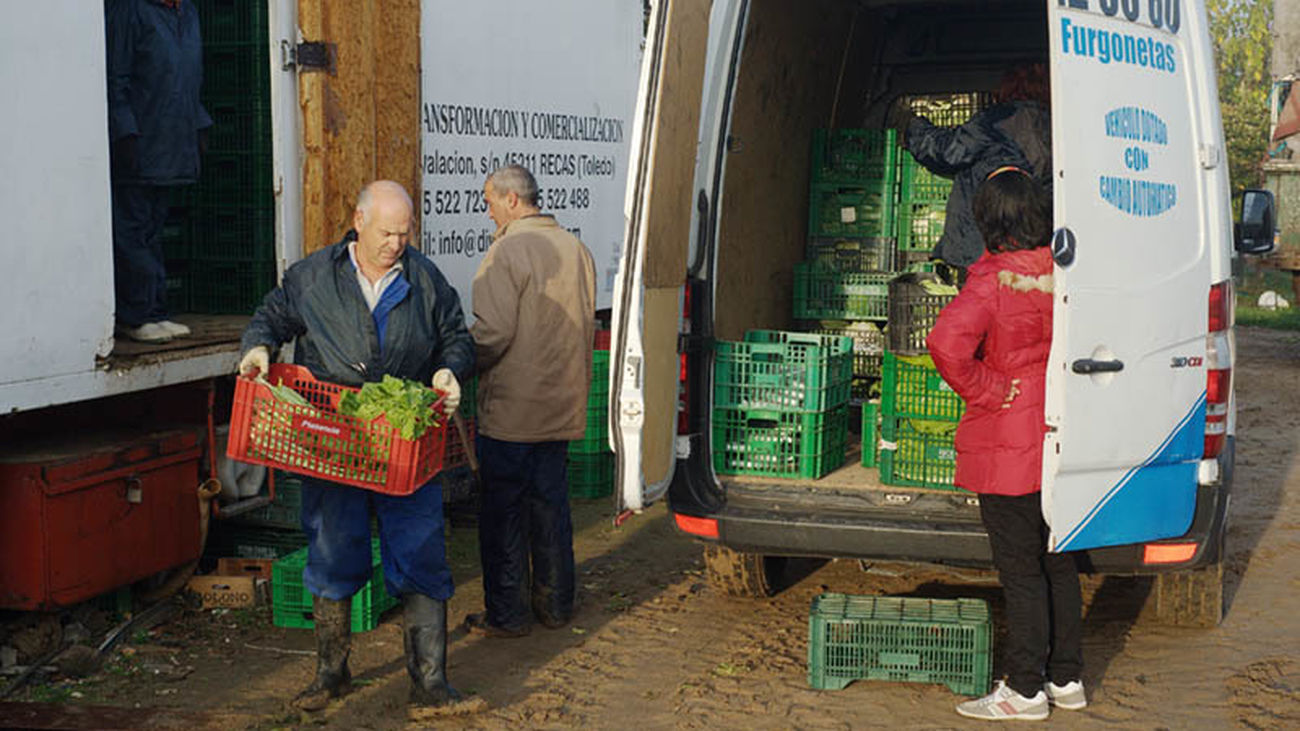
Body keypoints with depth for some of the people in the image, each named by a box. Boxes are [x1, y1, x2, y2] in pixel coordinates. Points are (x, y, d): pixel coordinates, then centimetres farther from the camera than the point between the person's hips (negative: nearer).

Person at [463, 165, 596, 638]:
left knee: (503, 510, 3)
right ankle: (555, 604, 24)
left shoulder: (508, 251, -15)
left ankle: (508, 614, 9)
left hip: (511, 408, -7)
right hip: (563, 405, 8)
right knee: (550, 504, 16)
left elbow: (493, 332, -21)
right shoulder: (576, 249, 10)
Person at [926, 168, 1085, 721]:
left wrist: (987, 391, -18)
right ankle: (1066, 679, 26)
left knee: (1020, 570, 1)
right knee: (1057, 561, 17)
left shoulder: (994, 280, -18)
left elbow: (946, 343, -31)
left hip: (1008, 447, -7)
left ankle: (1025, 691, 9)